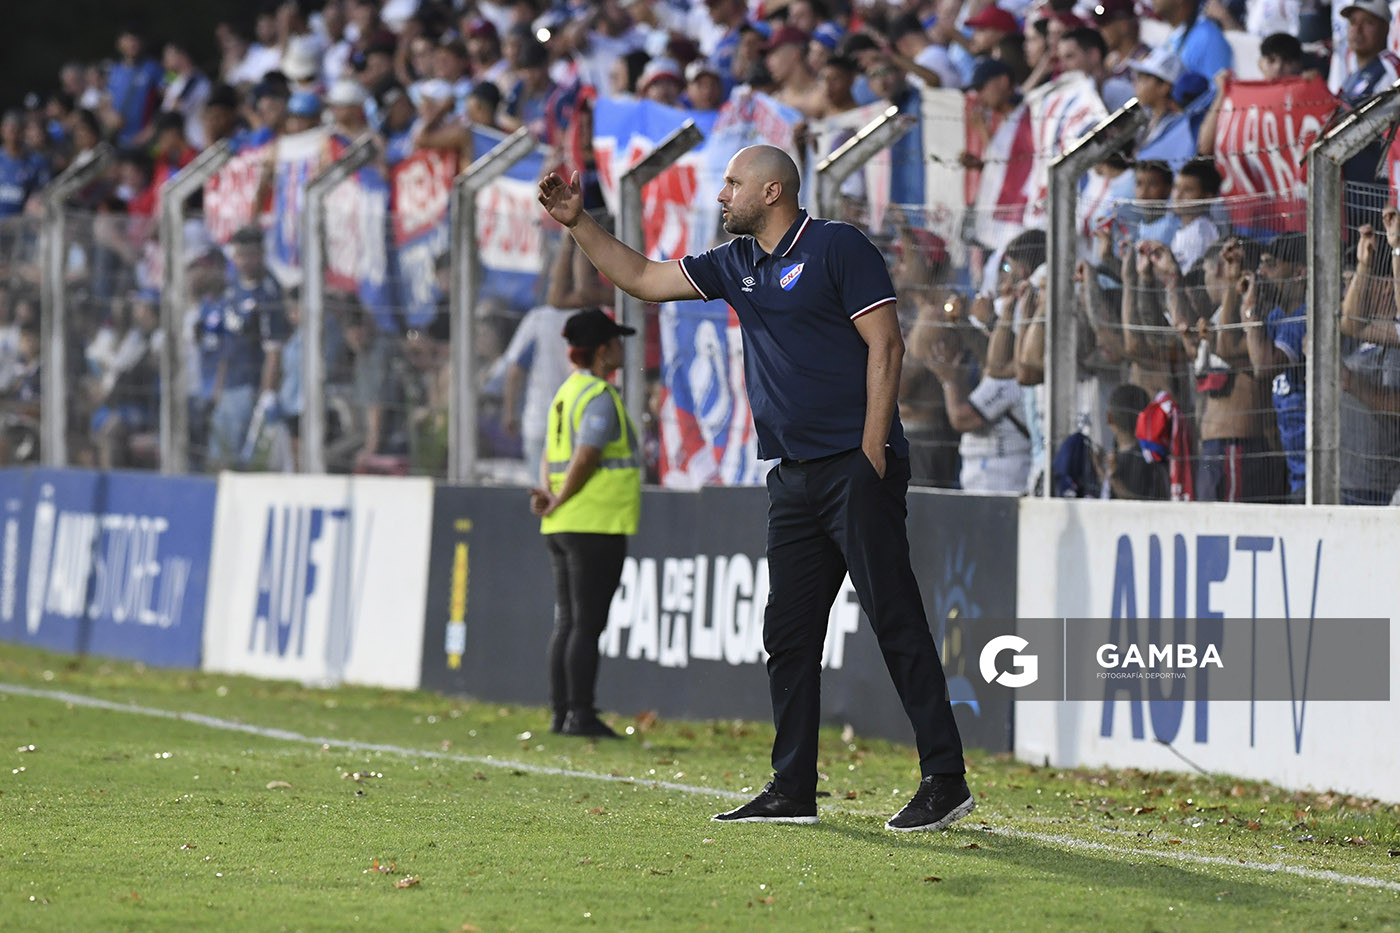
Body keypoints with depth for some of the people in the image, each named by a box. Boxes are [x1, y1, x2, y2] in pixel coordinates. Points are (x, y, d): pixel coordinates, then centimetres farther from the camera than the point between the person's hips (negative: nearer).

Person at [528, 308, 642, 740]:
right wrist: (559, 503, -7)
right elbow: (585, 458, -19)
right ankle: (579, 715, -8)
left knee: (567, 621, 10)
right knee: (587, 623, -7)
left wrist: (549, 496, -1)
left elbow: (550, 456, 14)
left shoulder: (566, 393, 17)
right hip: (596, 525, -9)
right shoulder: (600, 397, -13)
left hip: (561, 527, 9)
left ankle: (562, 714, 12)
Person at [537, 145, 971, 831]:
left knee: (896, 621, -10)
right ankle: (792, 791, 10)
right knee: (788, 634, 6)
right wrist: (577, 223, 15)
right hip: (792, 478, 8)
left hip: (856, 466, -8)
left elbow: (884, 347, -9)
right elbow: (643, 279, 25)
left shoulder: (838, 248, -5)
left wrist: (871, 454, -15)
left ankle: (944, 780, -11)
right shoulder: (736, 264, 17)